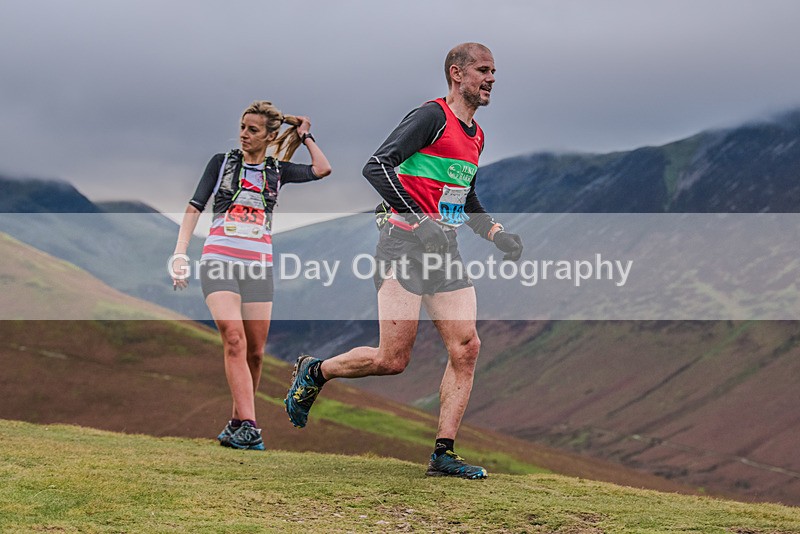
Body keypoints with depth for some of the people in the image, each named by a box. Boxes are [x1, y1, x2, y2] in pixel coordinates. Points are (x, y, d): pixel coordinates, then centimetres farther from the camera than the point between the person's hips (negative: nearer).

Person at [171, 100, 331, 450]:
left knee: (255, 351, 1)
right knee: (234, 339, -20)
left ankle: (237, 424, 17)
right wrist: (180, 254, -3)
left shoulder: (277, 171, 13)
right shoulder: (222, 163, 9)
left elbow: (322, 169, 0)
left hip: (258, 266, 3)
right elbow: (195, 208, 6)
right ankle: (248, 428, -27)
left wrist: (304, 135, 12)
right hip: (219, 262, -3)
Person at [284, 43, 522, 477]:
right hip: (405, 247, -8)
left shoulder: (475, 135, 18)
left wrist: (496, 234, 16)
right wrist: (420, 219, -25)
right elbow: (376, 166, -18)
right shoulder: (432, 117, -9)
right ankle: (313, 372, 16)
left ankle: (443, 454, 0)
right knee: (392, 359, -10)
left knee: (466, 349, -4)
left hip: (445, 252, 8)